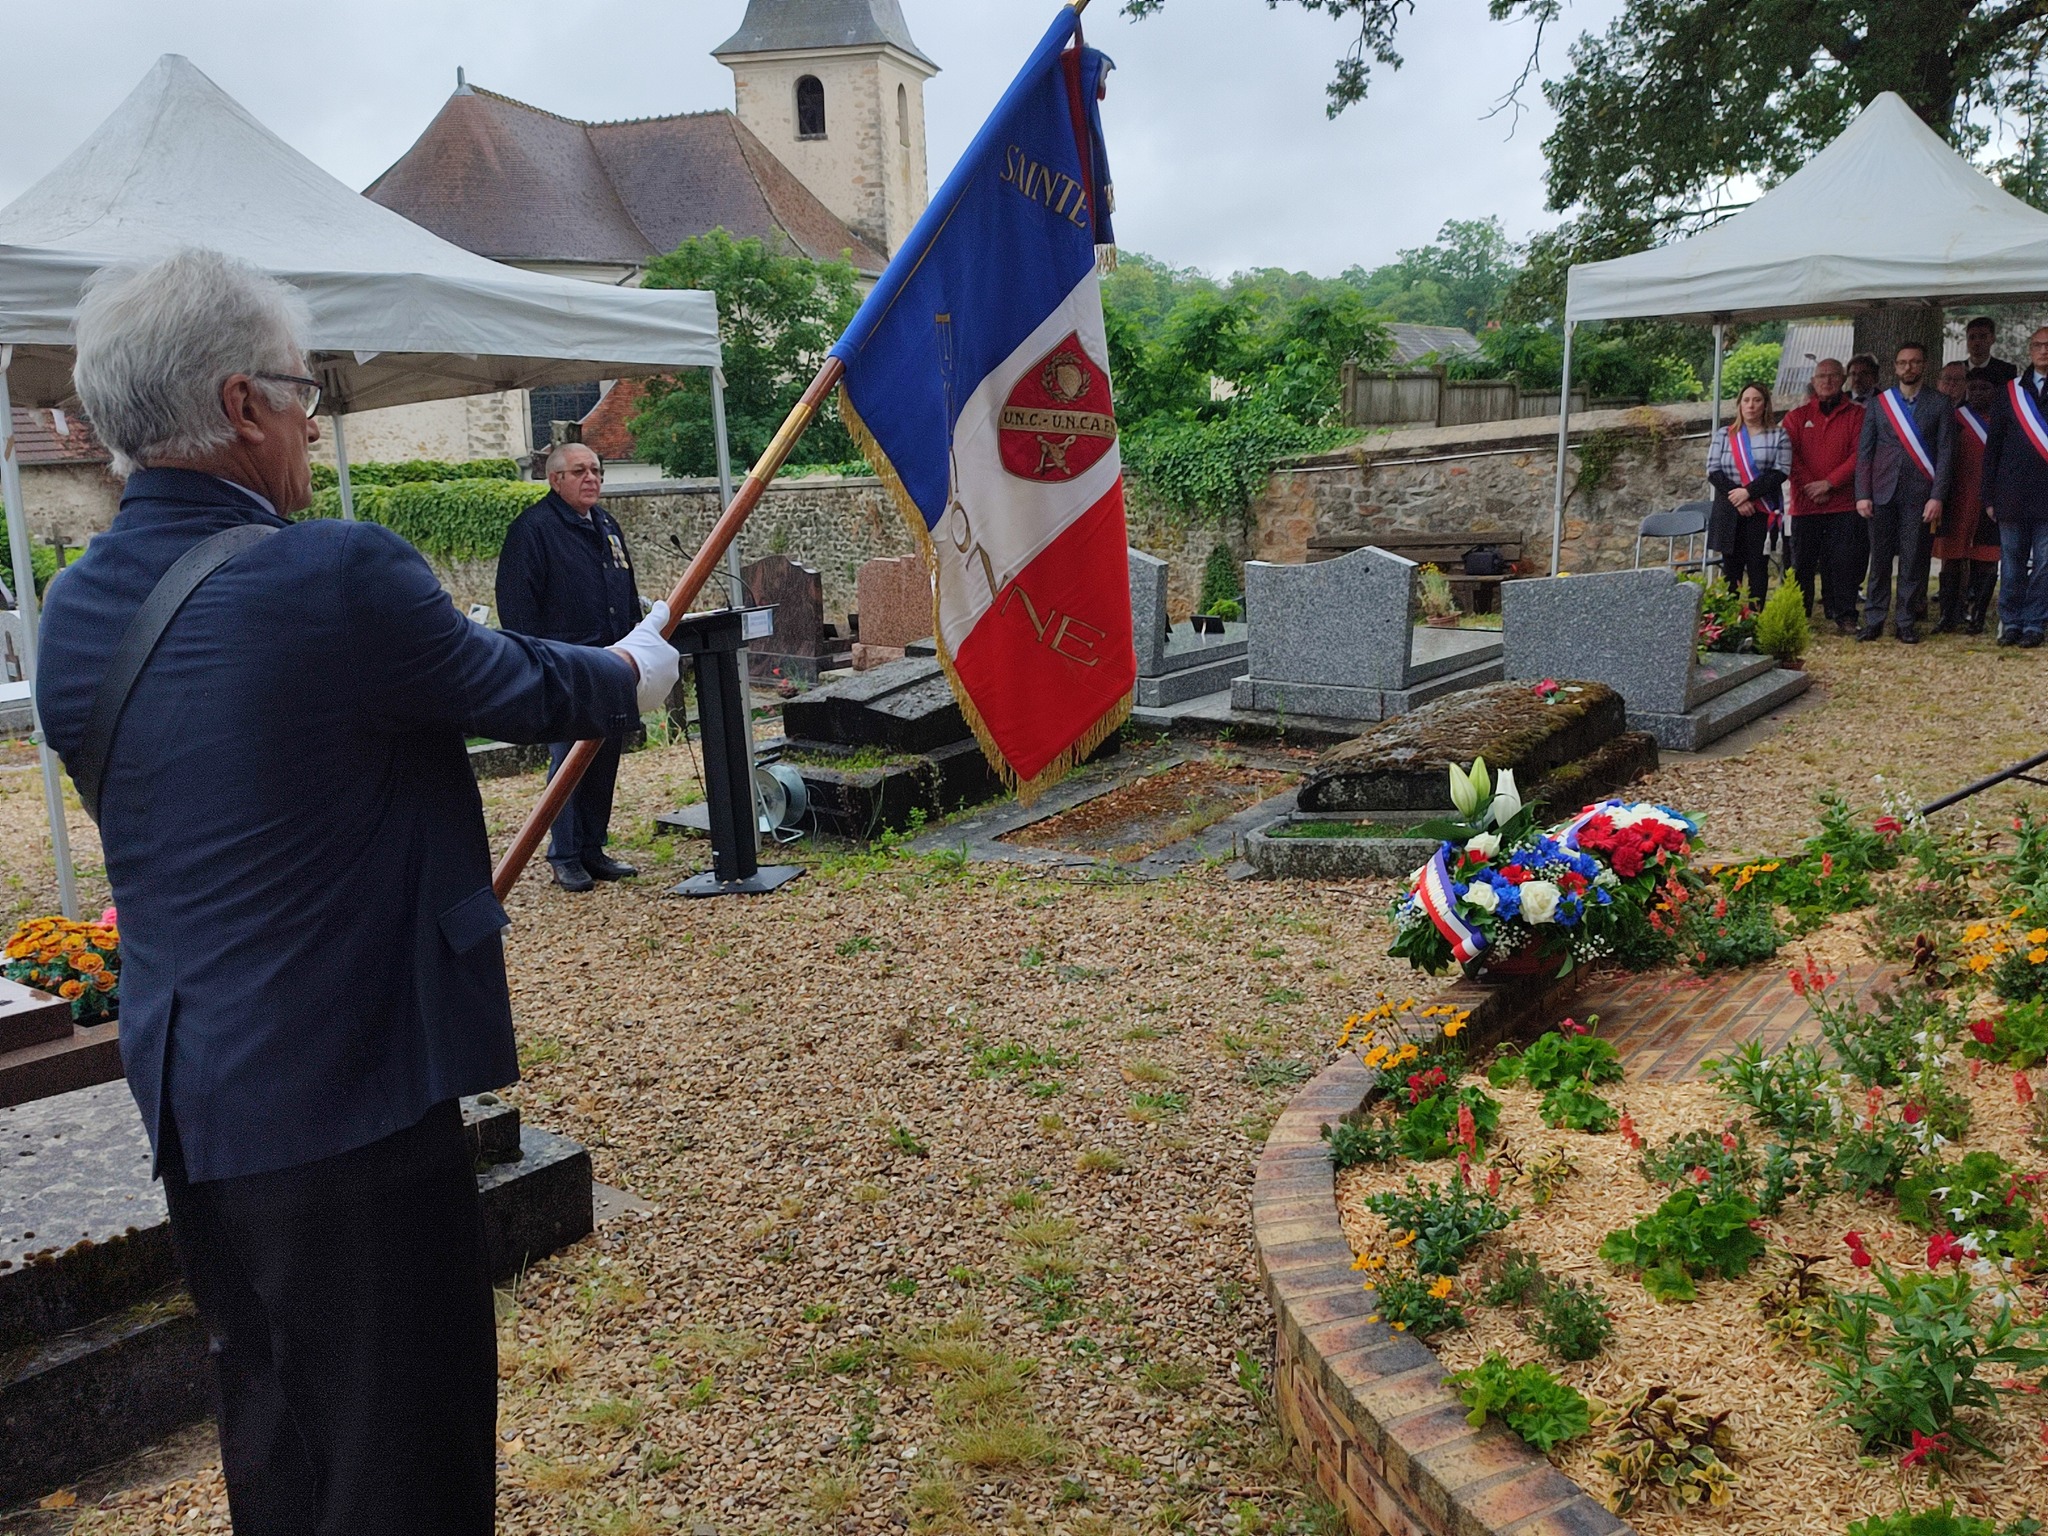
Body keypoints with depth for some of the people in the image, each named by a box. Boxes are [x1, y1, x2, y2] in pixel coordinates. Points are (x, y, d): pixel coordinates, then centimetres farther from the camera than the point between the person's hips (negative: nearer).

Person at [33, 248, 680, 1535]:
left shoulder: (74, 611, 3)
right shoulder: (337, 578, -21)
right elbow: (524, 691, -7)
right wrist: (636, 671, 15)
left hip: (186, 1097, 8)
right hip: (351, 1091, -8)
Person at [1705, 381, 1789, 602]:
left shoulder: (1778, 436, 6)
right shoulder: (1723, 436, 9)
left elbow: (1781, 471, -5)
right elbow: (1713, 472, 0)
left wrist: (1748, 492, -16)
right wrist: (1736, 497, -12)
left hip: (1762, 511, -1)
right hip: (1729, 513, 1)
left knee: (1757, 566, -1)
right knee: (1731, 565, 2)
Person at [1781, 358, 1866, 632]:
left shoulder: (1856, 415, 6)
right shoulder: (1797, 417, 10)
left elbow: (1859, 455, -3)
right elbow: (1789, 456, 1)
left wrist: (1828, 483, -13)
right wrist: (1810, 487, -9)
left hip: (1844, 504, -1)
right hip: (1805, 504, 1)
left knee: (1844, 560, -4)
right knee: (1802, 561, 4)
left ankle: (1845, 615, 2)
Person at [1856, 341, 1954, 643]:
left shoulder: (1940, 404, 6)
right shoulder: (1879, 403, 10)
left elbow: (1945, 454, 1)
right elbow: (1864, 452, 8)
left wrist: (1937, 496, -8)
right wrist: (1862, 494, -2)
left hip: (1919, 495, -1)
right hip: (1883, 493, 1)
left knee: (1912, 562, 2)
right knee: (1879, 560, 2)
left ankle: (1905, 622, 8)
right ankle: (1874, 620, 7)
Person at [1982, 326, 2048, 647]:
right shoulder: (2011, 391, 9)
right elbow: (1992, 447, 9)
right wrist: (1989, 496, 4)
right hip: (2012, 496, 2)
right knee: (2012, 563, 6)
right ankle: (2010, 623, 14)